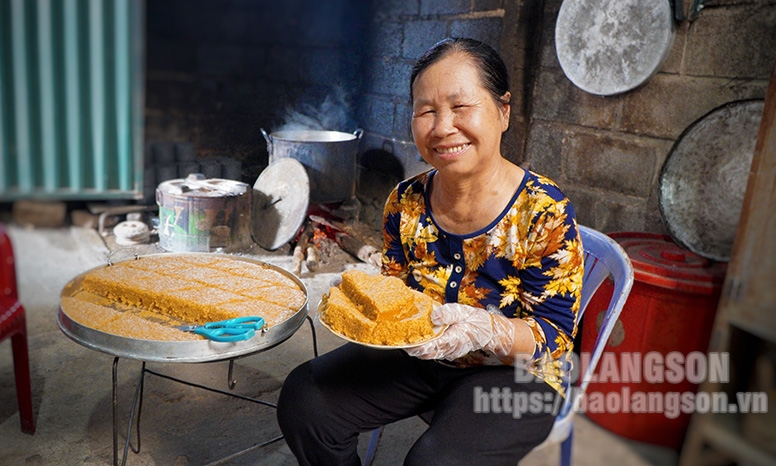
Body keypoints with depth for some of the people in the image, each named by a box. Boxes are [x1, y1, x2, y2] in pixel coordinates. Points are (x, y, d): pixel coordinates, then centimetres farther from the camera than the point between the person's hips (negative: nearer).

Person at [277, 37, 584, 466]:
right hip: (417, 354, 5)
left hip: (512, 372, -4)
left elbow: (554, 336, -16)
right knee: (302, 400, -9)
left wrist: (483, 329, -35)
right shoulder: (405, 202, -4)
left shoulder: (545, 213, -19)